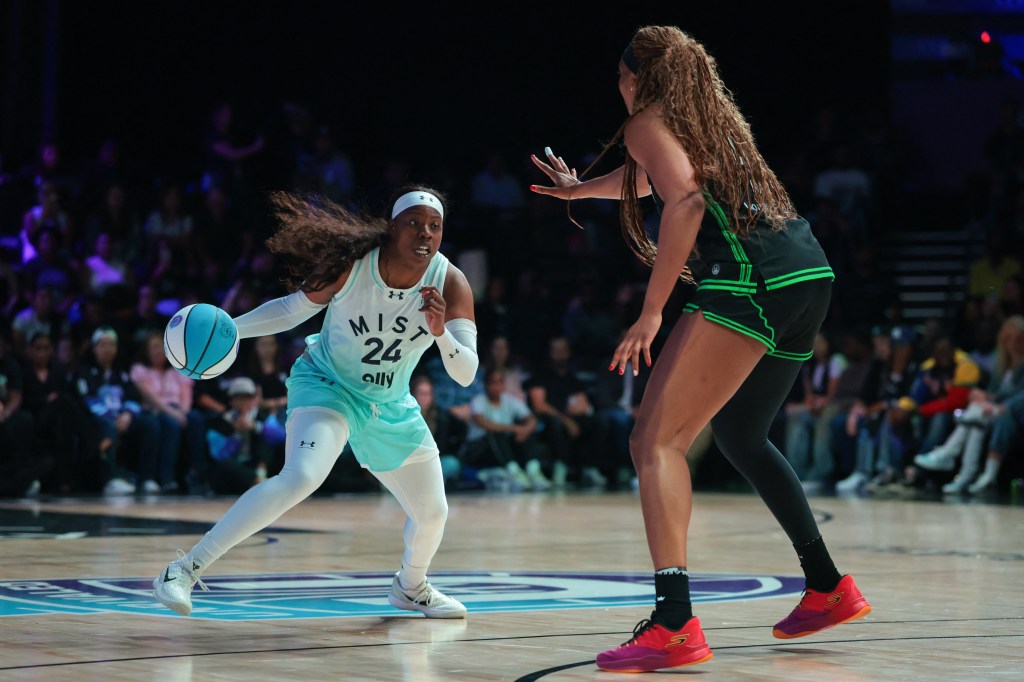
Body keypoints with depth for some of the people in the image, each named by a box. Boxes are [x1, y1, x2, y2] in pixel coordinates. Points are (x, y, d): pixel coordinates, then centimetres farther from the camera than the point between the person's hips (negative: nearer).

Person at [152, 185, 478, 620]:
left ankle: (410, 588, 48)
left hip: (391, 407, 5)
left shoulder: (451, 284, -17)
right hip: (326, 386, -5)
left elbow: (467, 375, -22)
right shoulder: (351, 263, -23)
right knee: (301, 477, -33)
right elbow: (293, 308, -7)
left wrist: (440, 332, -41)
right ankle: (185, 569, -30)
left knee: (432, 513, 13)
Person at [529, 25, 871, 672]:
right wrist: (580, 189, 66)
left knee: (656, 441, -11)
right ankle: (829, 588, 31)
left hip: (750, 280, -9)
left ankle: (675, 623, -26)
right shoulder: (716, 118, 29)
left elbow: (686, 199, -13)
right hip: (811, 275, 9)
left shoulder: (648, 122, 5)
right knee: (741, 436, 28)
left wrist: (651, 311, -13)